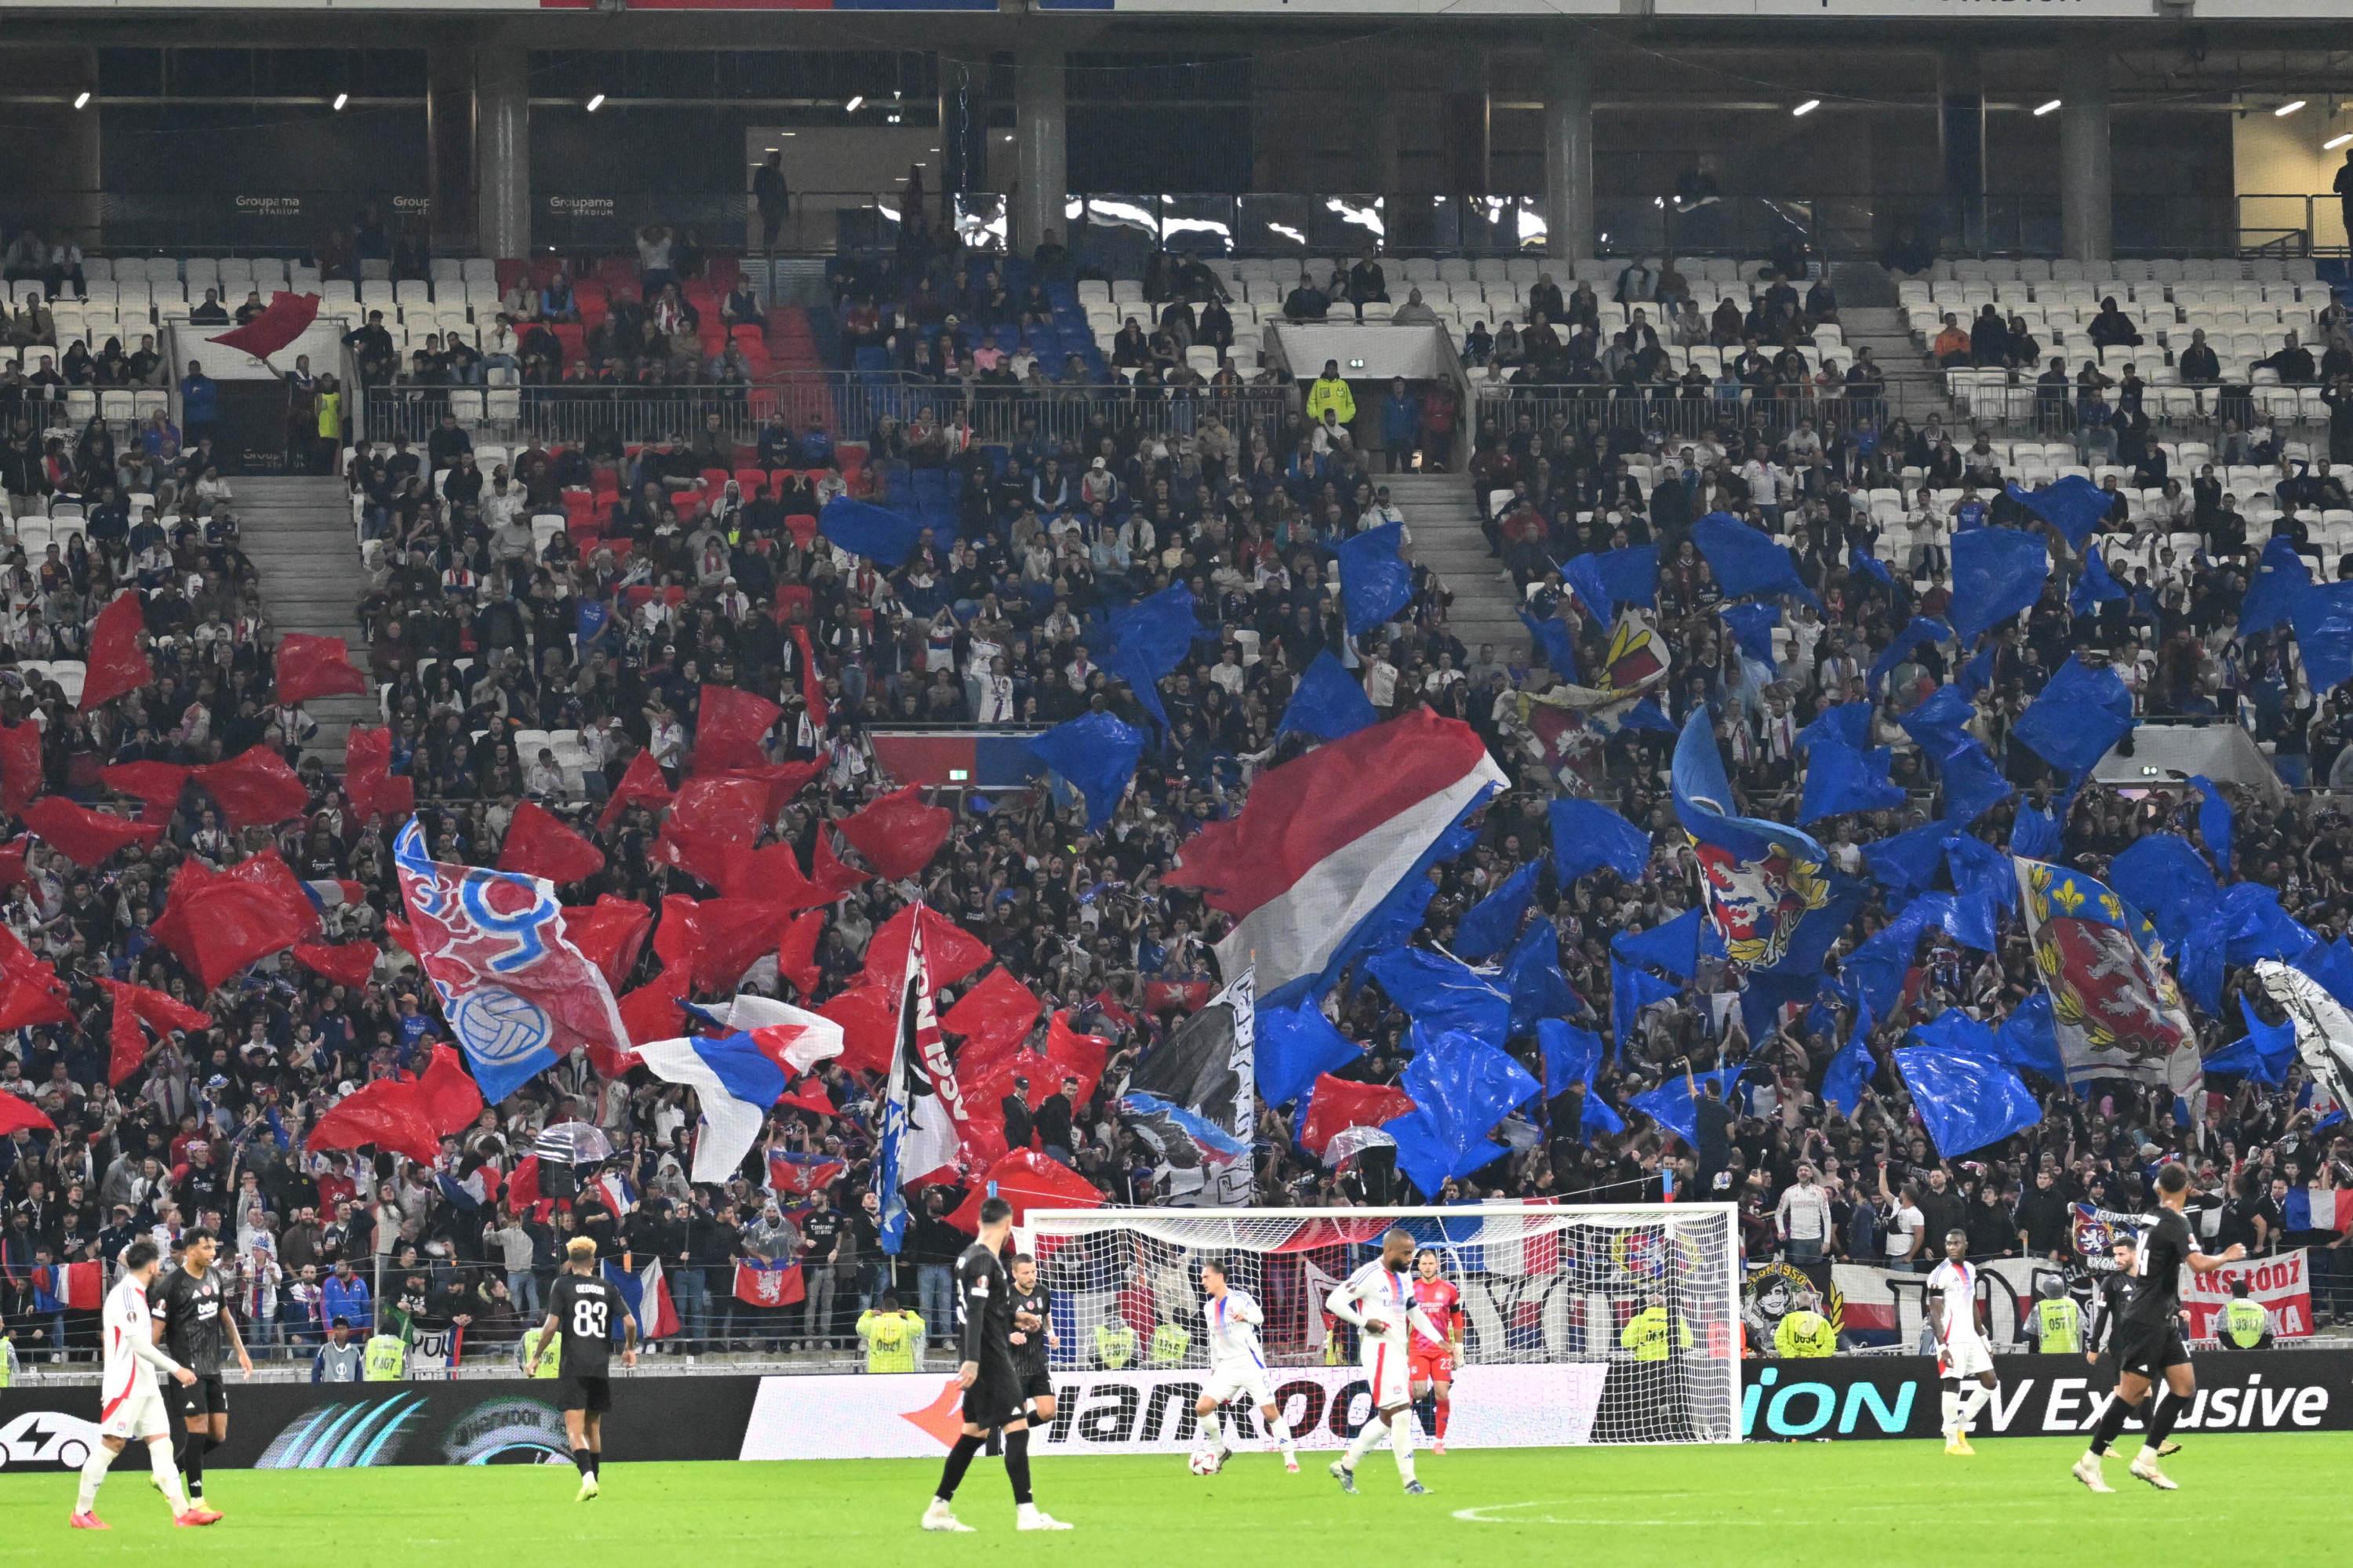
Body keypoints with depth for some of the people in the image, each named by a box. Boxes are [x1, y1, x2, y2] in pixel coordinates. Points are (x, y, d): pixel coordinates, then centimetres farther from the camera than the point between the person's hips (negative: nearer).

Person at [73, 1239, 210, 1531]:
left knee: (161, 1442, 2)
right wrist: (176, 1369, -19)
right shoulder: (127, 1294, -15)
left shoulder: (133, 1293, 15)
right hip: (125, 1384, -10)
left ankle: (182, 1511, -3)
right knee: (111, 1444, -5)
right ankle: (82, 1512, 2)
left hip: (144, 1384, 10)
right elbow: (138, 1343, -21)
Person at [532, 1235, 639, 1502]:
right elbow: (630, 1322, 2)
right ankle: (592, 1482, 19)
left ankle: (587, 1477, -28)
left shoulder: (563, 1286, -1)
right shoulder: (607, 1288, 8)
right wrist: (630, 1349, 22)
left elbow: (551, 1326, -9)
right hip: (601, 1367, 4)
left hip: (574, 1367, -4)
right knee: (593, 1428, 16)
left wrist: (537, 1357, 2)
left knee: (575, 1429, -8)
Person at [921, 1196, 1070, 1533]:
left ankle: (939, 1510, 15)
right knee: (1017, 1428, -9)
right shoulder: (984, 1261, -15)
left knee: (975, 1432, 13)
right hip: (990, 1359, -10)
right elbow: (975, 1312, -23)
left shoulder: (970, 1256, 14)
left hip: (984, 1357, 10)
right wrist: (972, 1360, -28)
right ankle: (1026, 1513, -11)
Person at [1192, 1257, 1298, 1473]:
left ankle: (1290, 1459, -1)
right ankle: (1219, 1451, 10)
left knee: (1270, 1411, -9)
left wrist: (1246, 1316, -43)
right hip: (1226, 1366, 6)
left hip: (1250, 1363, -6)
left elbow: (1259, 1316, -20)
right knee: (1202, 1408, -8)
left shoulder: (1239, 1298, -6)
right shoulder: (1209, 1309, 13)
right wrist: (1213, 1368, 23)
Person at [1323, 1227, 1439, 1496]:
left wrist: (1439, 1340, 14)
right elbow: (1334, 1301, -14)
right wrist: (1365, 1322, -19)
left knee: (1387, 1418, 12)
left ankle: (1346, 1465, 24)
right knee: (1400, 1415, -13)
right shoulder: (1370, 1275, -11)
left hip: (1398, 1352, 9)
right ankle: (1409, 1481, -13)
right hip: (1379, 1350, -9)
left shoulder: (1403, 1280, 15)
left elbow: (1416, 1314, 25)